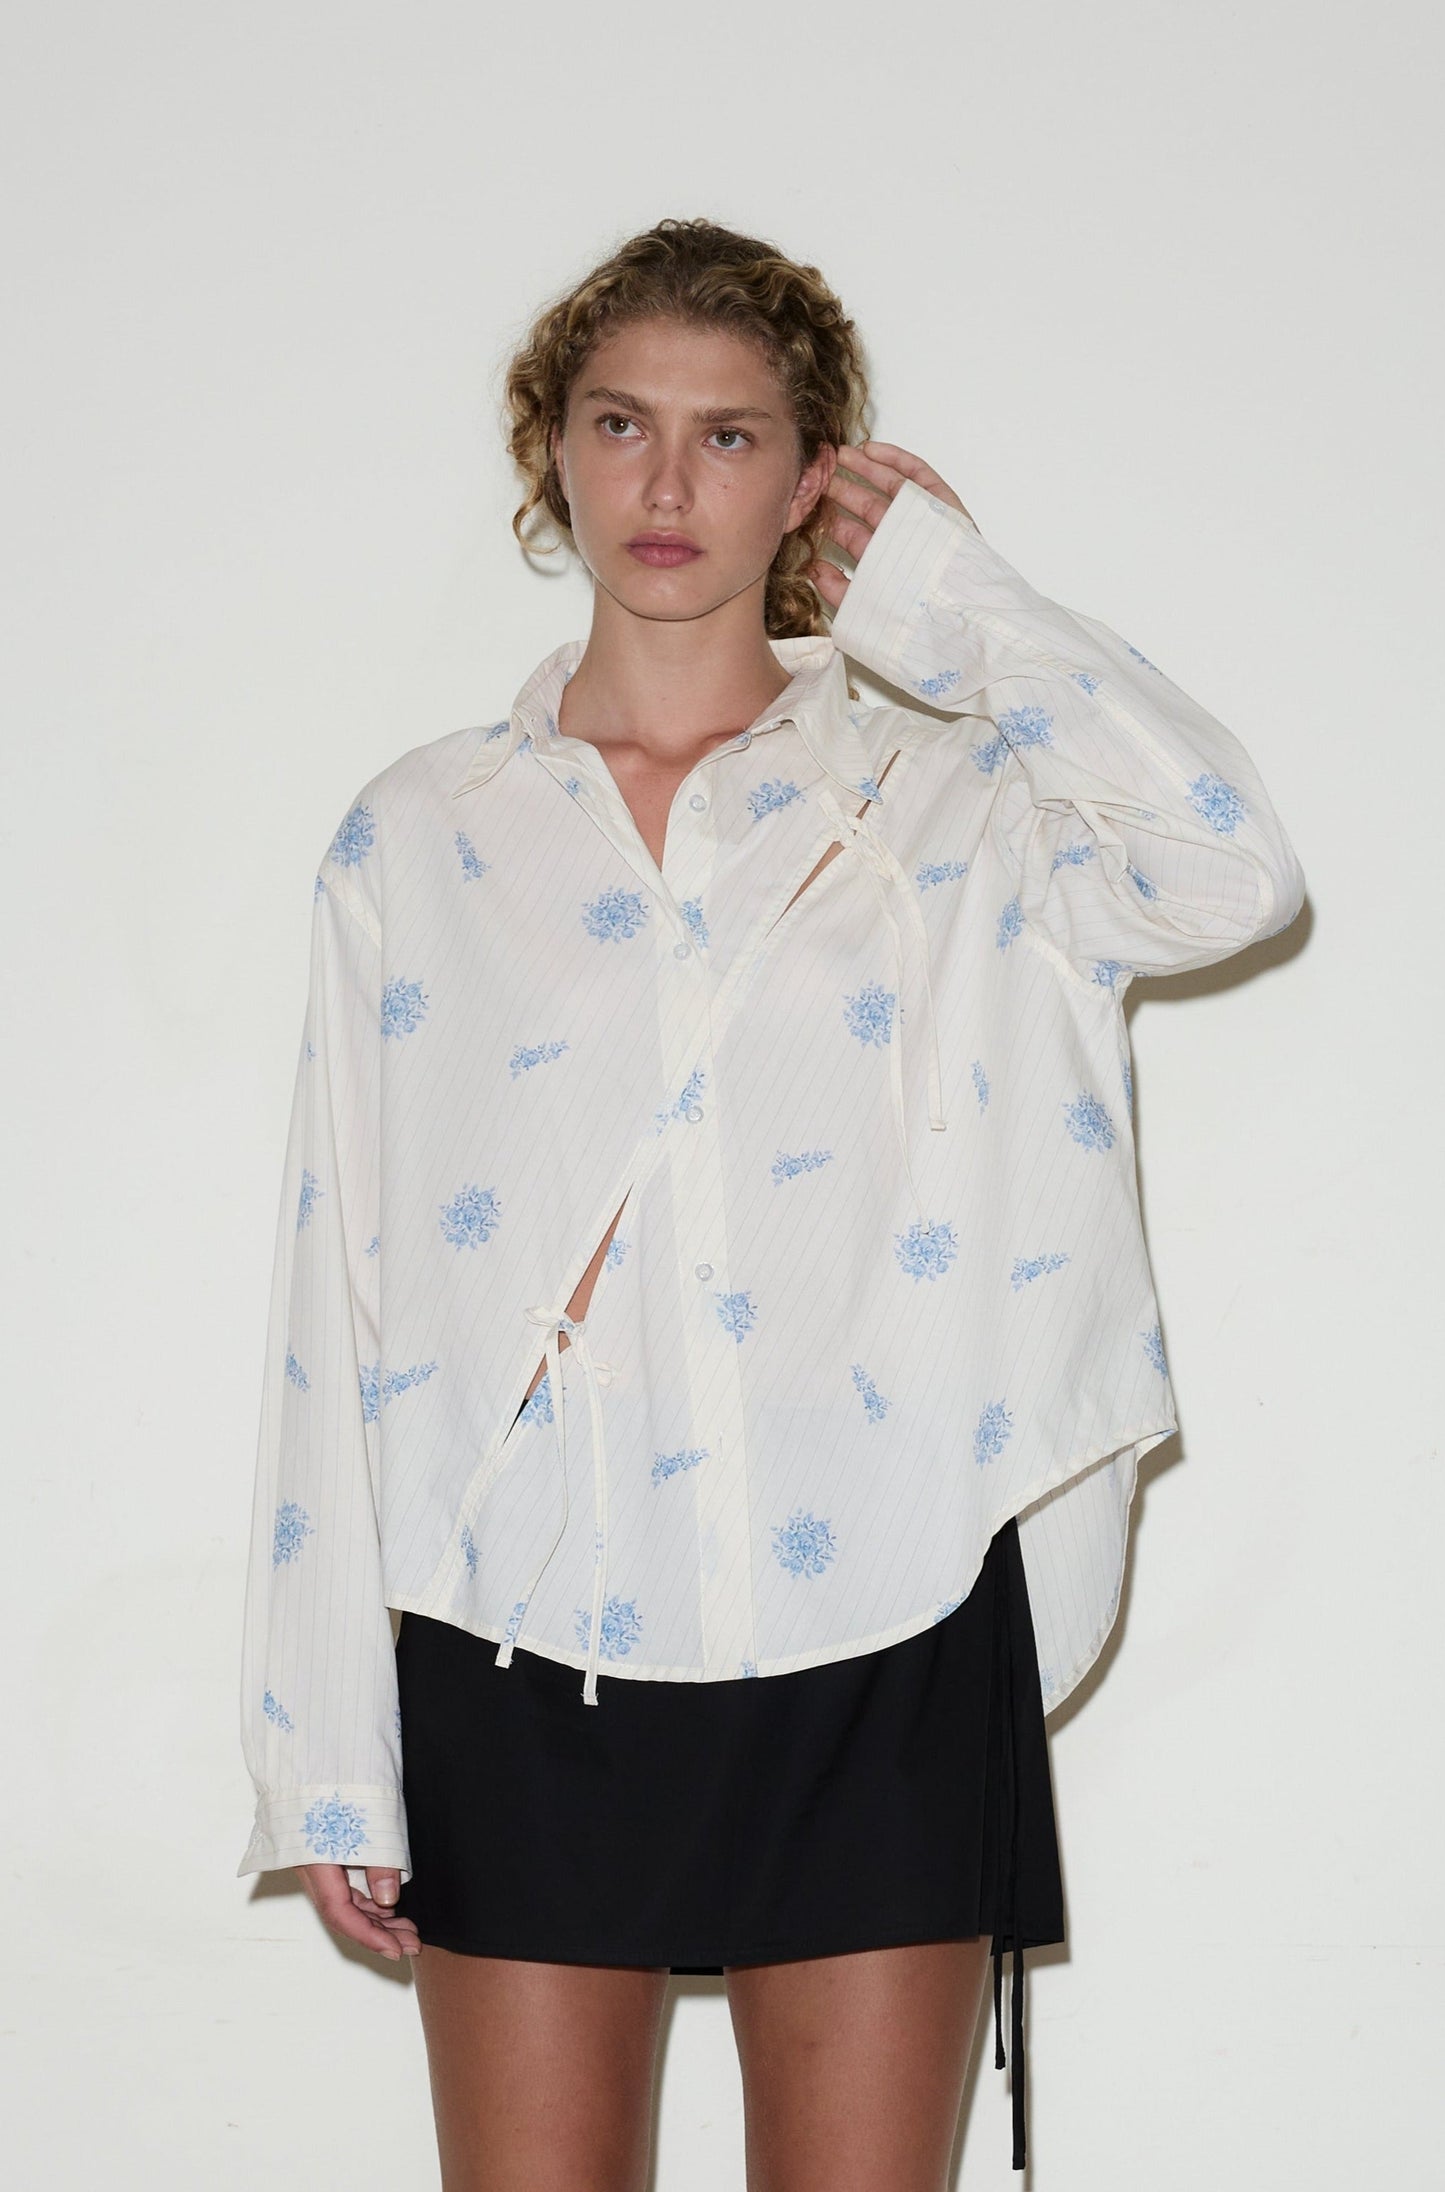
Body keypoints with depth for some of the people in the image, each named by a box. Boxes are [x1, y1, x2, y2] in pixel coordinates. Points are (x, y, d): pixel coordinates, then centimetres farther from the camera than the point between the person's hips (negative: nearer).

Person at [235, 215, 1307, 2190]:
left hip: (875, 1650, 0)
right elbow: (338, 1303, 6)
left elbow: (1229, 871, -16)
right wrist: (327, 1750, 1)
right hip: (522, 1657, 1)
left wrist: (951, 593, -3)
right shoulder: (419, 839, 8)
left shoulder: (939, 806, 6)